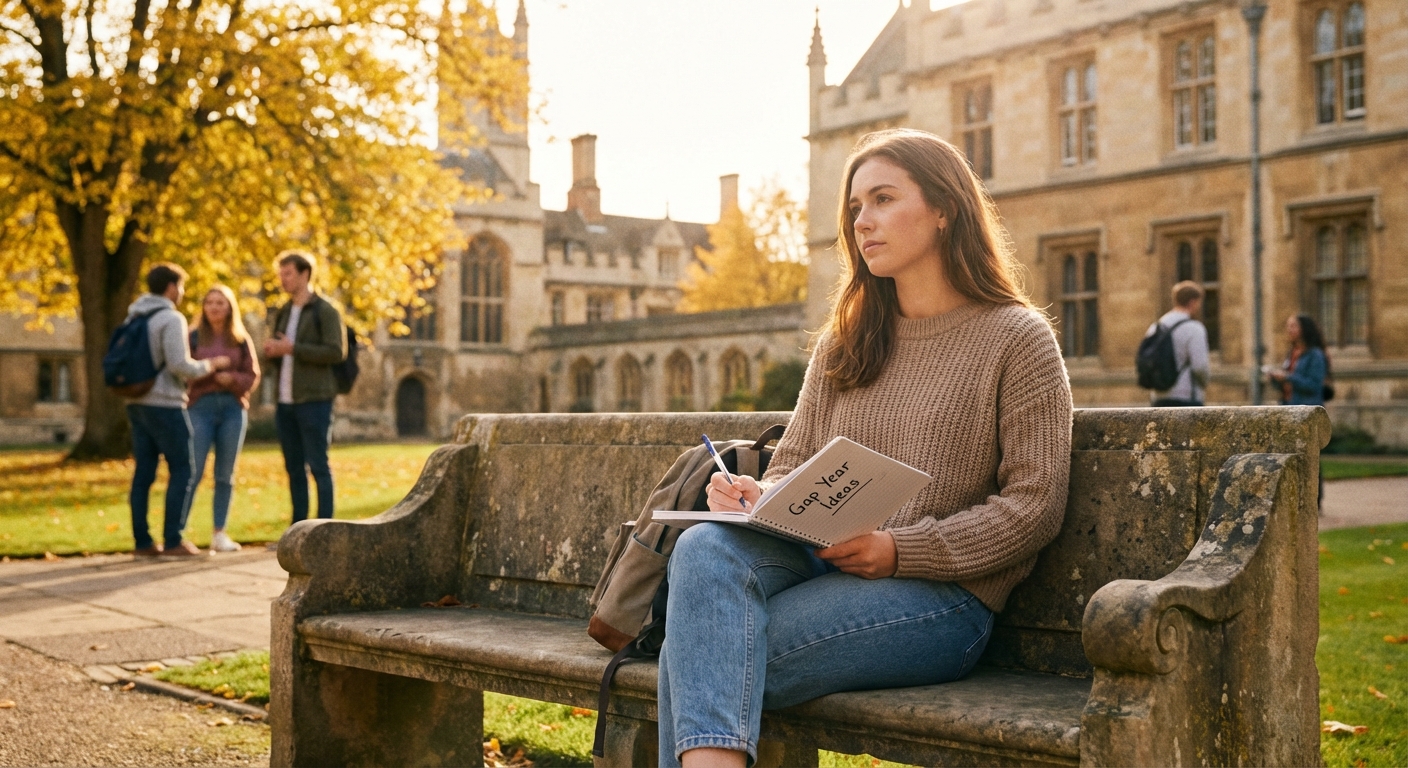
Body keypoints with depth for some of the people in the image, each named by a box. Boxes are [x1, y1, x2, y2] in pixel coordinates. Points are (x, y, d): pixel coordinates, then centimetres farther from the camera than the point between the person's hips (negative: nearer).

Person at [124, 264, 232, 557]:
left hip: (137, 403, 8)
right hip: (164, 404, -8)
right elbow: (179, 365, -18)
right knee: (182, 471, -1)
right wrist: (210, 365, -3)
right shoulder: (171, 319, -12)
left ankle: (142, 542, 8)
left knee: (143, 472, 8)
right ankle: (173, 541, -3)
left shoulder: (133, 317, 13)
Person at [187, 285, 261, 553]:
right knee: (193, 472, -8)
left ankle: (219, 533, 12)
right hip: (201, 407, -2)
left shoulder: (241, 340, 9)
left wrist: (232, 378, -14)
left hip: (234, 408, 2)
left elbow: (253, 376, 5)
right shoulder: (194, 337, 5)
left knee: (225, 474, 5)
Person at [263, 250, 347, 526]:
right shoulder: (283, 314, 18)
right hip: (285, 401, 7)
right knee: (294, 468, 9)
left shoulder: (325, 311, -4)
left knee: (318, 466, -5)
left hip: (314, 400, -7)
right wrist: (271, 351, 1)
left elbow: (336, 352, -14)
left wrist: (292, 348, -16)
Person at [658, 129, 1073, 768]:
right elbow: (793, 466, 20)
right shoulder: (841, 346, 22)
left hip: (938, 596, -5)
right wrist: (758, 498, -5)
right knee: (705, 547, -32)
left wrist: (899, 549, -14)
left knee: (698, 655, -28)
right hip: (820, 566, 5)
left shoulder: (1016, 338, 3)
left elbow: (1035, 505, -4)